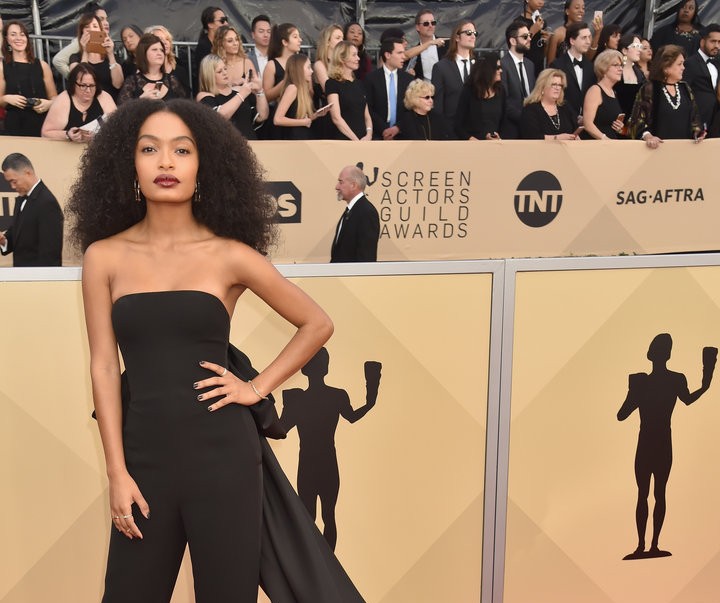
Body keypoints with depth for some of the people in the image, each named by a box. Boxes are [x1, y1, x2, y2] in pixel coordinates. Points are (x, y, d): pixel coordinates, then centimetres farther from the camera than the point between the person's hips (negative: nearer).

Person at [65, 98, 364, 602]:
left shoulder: (230, 255, -4)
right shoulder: (104, 256, 1)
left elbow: (317, 324, 5)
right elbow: (104, 367, 0)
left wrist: (257, 387, -2)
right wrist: (117, 473, -3)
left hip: (222, 452, -1)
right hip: (143, 453, 2)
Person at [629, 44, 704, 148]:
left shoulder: (686, 89, 11)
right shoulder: (649, 89, -6)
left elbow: (694, 117, 16)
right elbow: (638, 120, -11)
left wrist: (698, 131, -4)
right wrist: (647, 136, -28)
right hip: (659, 147, -5)